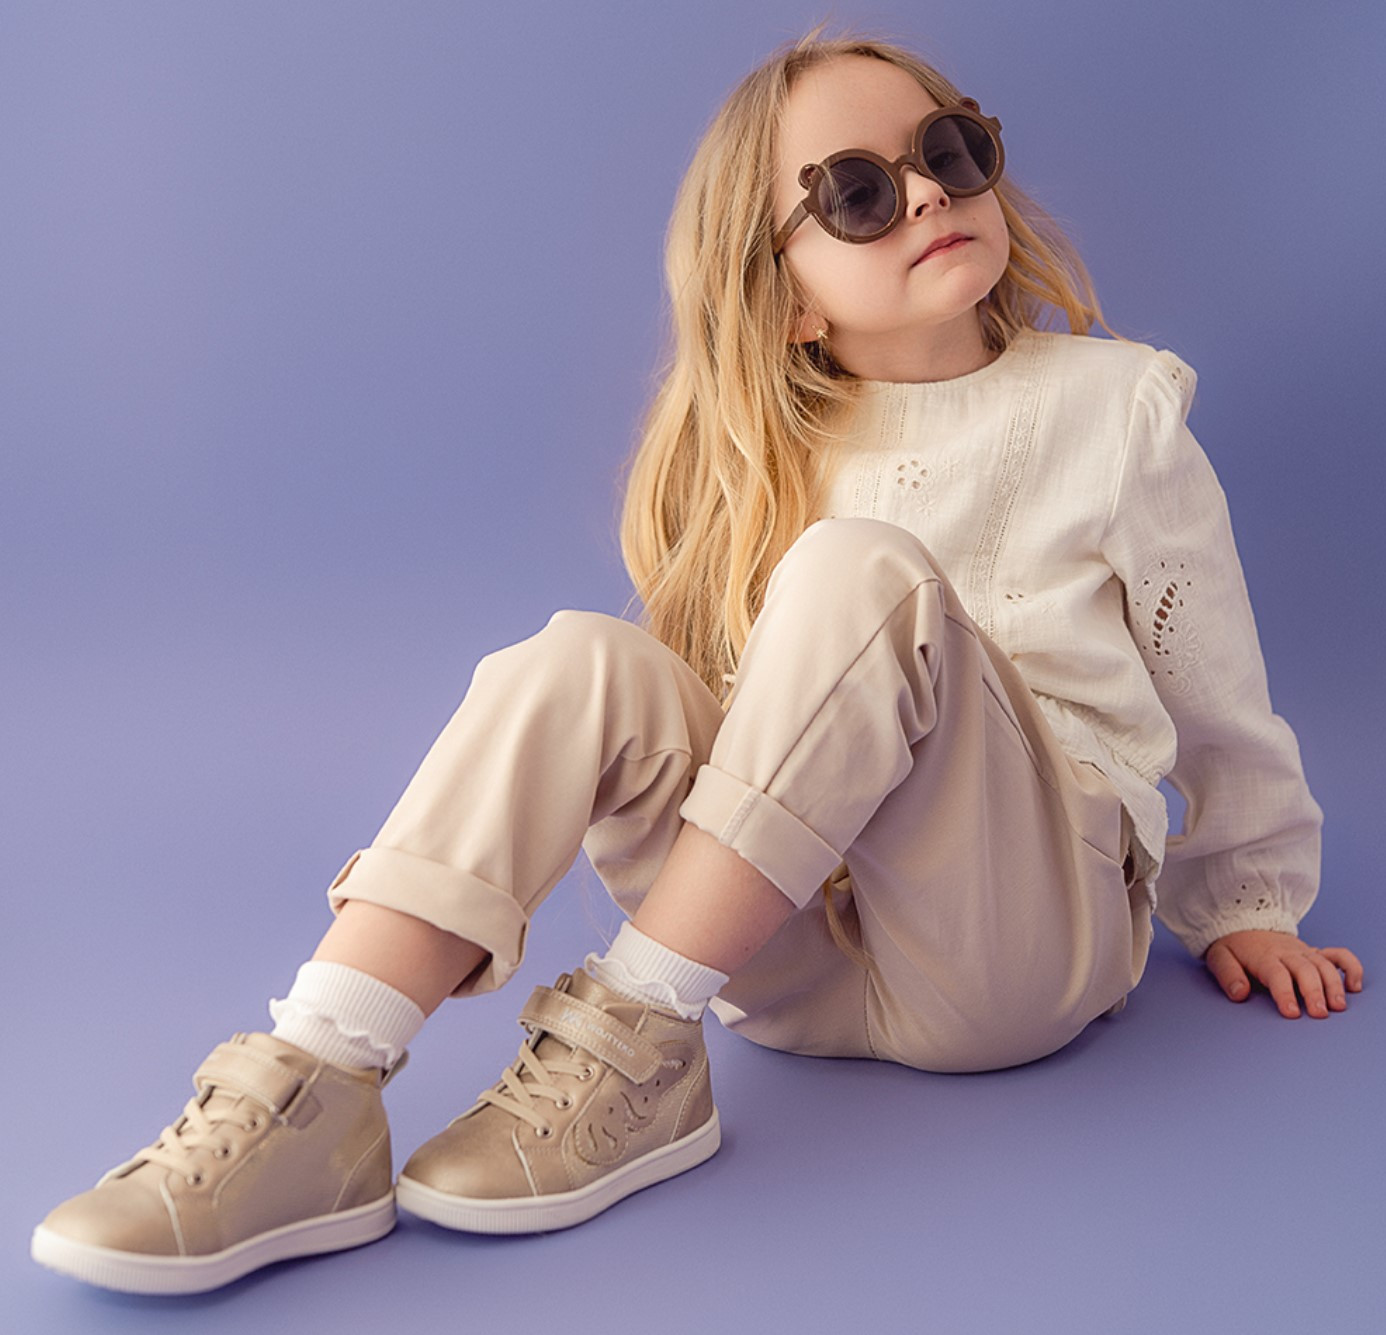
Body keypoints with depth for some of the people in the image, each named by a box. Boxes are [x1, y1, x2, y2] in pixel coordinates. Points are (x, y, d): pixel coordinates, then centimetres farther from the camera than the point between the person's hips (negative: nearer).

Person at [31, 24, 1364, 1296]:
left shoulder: (1113, 406, 5)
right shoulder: (770, 463, 12)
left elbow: (1216, 692, 12)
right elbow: (726, 714, 14)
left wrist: (1248, 903, 18)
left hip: (1027, 942, -2)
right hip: (799, 951, 3)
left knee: (859, 572, -28)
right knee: (583, 662, -23)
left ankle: (638, 1050, -29)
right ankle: (313, 1093, -32)